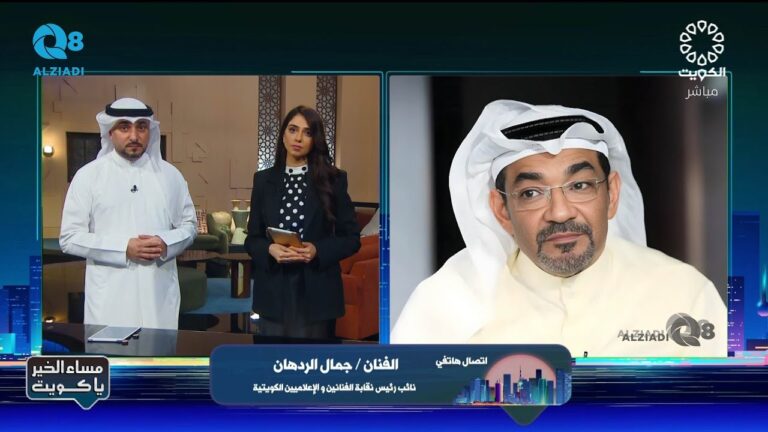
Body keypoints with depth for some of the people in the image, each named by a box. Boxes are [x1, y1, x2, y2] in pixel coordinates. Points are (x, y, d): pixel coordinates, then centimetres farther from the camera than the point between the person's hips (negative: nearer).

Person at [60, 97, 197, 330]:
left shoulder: (169, 175, 9)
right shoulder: (88, 176, 1)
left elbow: (189, 225, 14)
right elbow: (69, 237, -1)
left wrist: (166, 243, -8)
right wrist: (123, 249, -13)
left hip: (160, 295, 2)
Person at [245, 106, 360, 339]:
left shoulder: (333, 179, 1)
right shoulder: (264, 180, 7)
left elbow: (351, 237, 1)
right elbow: (252, 238, 9)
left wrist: (318, 251, -16)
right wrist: (270, 249, -13)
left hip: (316, 291, -2)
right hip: (274, 290, 2)